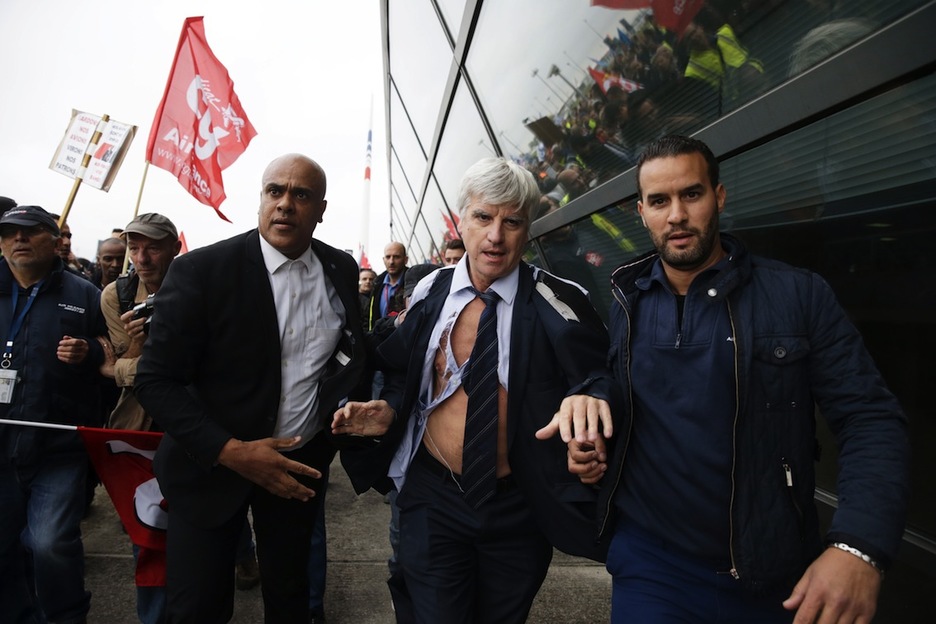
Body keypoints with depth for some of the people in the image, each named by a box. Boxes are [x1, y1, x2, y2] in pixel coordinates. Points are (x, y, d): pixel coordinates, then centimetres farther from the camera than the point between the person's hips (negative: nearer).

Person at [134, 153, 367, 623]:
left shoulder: (342, 270, -3)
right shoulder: (200, 271, -16)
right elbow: (155, 380, -15)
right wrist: (231, 451, -24)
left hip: (300, 460, 3)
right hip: (213, 461, -3)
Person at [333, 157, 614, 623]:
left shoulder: (557, 304, -14)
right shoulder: (429, 293, -4)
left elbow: (599, 375, -10)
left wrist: (590, 396, -33)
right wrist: (389, 409, -10)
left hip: (520, 509, 0)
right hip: (435, 498, 1)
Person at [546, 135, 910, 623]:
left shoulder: (799, 295, -8)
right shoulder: (624, 304, 0)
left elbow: (870, 420, -10)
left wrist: (858, 547, -23)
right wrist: (588, 439, -8)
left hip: (777, 578, 0)